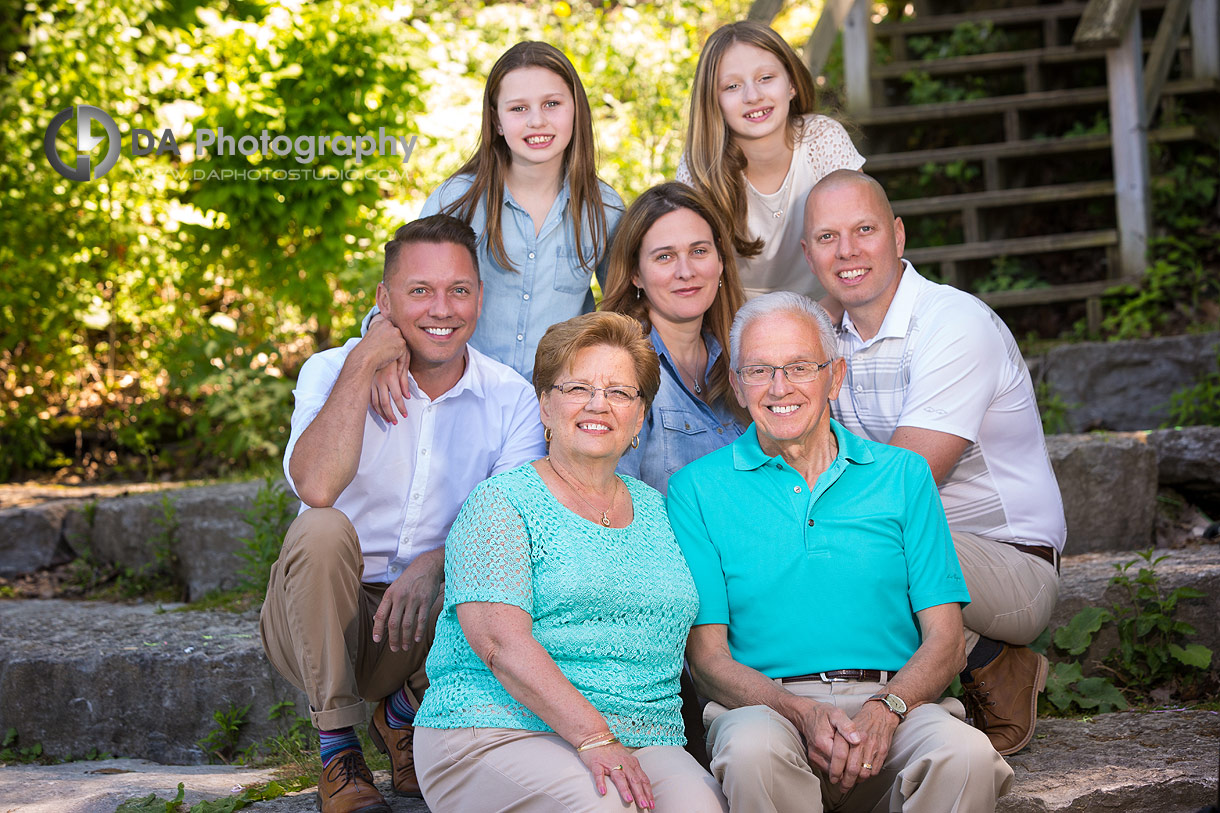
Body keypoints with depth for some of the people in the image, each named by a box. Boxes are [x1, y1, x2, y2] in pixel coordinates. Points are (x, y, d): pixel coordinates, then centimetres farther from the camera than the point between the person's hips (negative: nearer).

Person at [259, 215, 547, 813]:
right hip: (324, 623, -2)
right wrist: (361, 365, -23)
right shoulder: (333, 371, -7)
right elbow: (316, 487, -28)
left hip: (431, 626, 2)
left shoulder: (511, 398, -1)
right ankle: (336, 743, -14)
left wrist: (438, 562, -33)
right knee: (323, 530, -31)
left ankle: (404, 715, 3)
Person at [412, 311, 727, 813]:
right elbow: (501, 642, -12)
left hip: (644, 743, 3)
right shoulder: (501, 503, 1)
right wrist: (593, 737, -22)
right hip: (500, 730, -3)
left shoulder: (655, 509, 20)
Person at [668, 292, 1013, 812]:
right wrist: (803, 713, -17)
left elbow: (946, 640, 7)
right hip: (765, 704, -1)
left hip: (894, 701, 1)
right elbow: (707, 657, 2)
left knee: (966, 755, -32)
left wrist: (885, 709, -15)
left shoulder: (902, 475, 14)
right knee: (755, 749, -37)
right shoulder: (696, 489, 10)